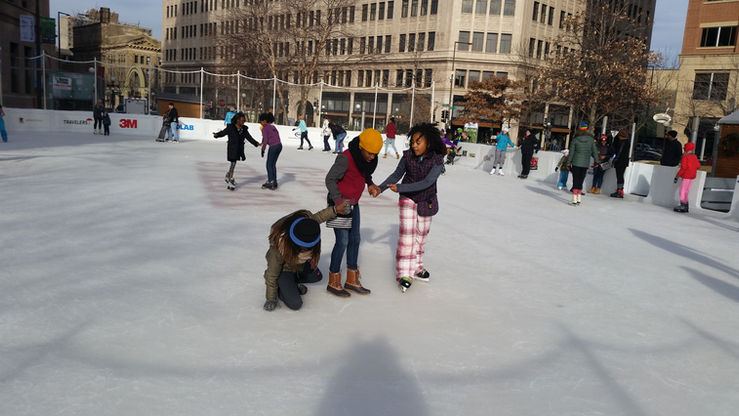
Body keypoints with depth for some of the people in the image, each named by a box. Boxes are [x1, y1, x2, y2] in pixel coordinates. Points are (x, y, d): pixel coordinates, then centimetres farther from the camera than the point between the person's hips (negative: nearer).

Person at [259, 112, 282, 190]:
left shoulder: (264, 128, -5)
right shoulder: (273, 127, 18)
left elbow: (265, 140, -12)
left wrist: (263, 149, -4)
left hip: (273, 146, -8)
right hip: (279, 145, 8)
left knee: (269, 165, 2)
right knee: (273, 164, 15)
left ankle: (270, 181, 0)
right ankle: (274, 181, 17)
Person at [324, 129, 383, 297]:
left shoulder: (369, 159, -1)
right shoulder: (345, 158, -25)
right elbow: (330, 179, -20)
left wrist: (370, 184, 3)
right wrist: (339, 200, -28)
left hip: (353, 203, 8)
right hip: (339, 203, -8)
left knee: (355, 239, 11)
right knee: (342, 241, -7)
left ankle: (352, 279, 24)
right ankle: (333, 282, 7)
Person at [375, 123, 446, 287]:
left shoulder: (437, 160, -22)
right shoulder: (408, 156, -15)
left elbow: (427, 183, -30)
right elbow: (396, 175, -2)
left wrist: (400, 188, -34)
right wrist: (380, 188, -14)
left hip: (427, 201, 1)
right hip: (408, 199, -1)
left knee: (421, 233, 14)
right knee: (407, 233, -9)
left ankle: (416, 266, 31)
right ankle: (404, 272, -6)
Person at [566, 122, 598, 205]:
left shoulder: (575, 140, -5)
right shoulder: (591, 139, -1)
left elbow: (571, 152, -2)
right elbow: (594, 151, 4)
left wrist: (568, 162, 7)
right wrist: (596, 160, 16)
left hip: (576, 163, -2)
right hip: (586, 163, 2)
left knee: (575, 181, 1)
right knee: (580, 181, 10)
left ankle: (574, 199, -2)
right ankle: (579, 199, 13)